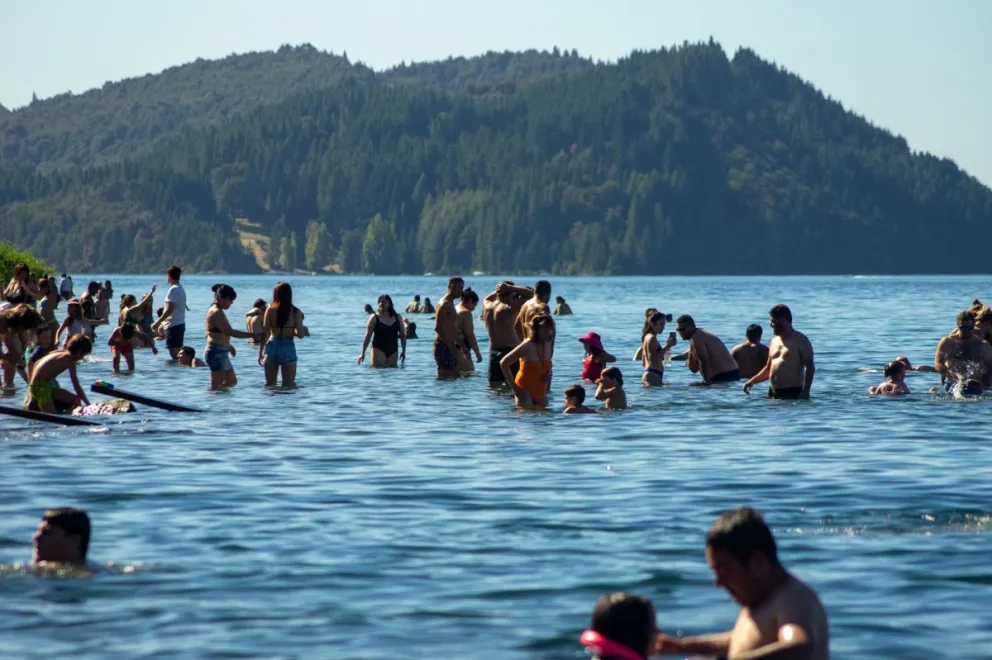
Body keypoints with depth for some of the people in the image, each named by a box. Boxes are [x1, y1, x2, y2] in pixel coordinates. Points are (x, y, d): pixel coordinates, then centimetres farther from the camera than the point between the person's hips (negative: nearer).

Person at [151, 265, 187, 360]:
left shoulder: (173, 290, -14)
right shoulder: (181, 289, 15)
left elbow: (169, 310, -20)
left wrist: (157, 323, -15)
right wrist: (161, 323, 22)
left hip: (173, 325, -10)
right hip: (180, 324, 10)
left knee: (173, 352, -12)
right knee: (178, 351, 13)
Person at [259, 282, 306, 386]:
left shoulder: (270, 310, -3)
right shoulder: (296, 312, -4)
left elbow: (264, 333, -4)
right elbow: (300, 334, -7)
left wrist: (260, 353, 3)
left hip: (272, 347, 1)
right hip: (288, 348, -1)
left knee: (269, 385, 14)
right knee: (288, 386, 5)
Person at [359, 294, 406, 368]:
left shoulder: (397, 317, 9)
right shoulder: (374, 318, -1)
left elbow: (403, 335, 14)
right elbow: (368, 336, -2)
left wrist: (403, 351, 9)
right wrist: (363, 354, -6)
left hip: (393, 351, 4)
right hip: (379, 349, -4)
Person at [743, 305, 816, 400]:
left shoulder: (800, 340, -3)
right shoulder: (774, 341, 19)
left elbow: (810, 367, -7)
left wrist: (806, 392, -17)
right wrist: (752, 381, 16)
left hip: (792, 393, -7)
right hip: (773, 393, 7)